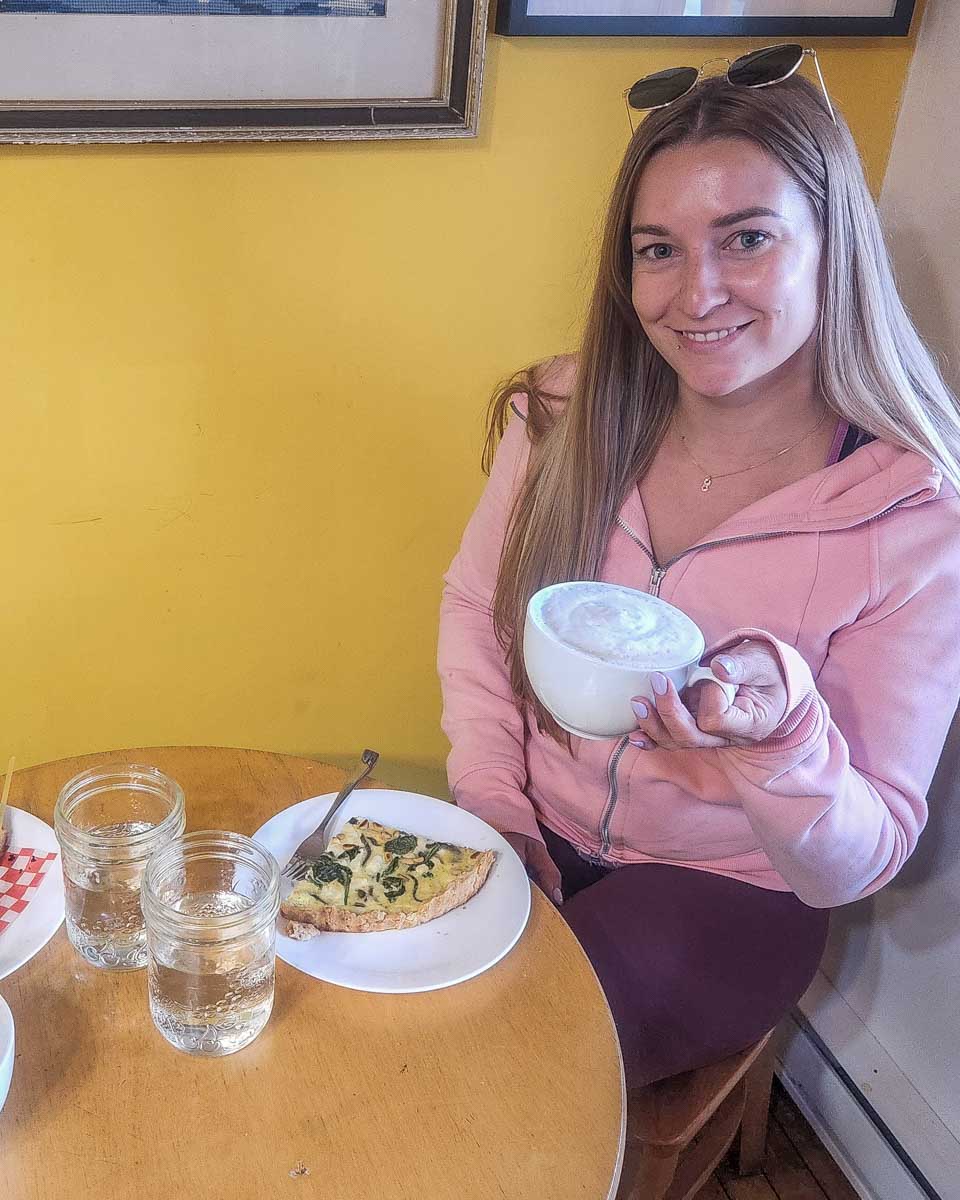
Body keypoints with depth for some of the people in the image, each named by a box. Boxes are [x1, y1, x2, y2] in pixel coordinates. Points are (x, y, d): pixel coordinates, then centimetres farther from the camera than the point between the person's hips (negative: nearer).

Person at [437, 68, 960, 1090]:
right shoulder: (567, 415, -8)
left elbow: (854, 867, -15)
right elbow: (473, 608, 6)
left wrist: (784, 737, -37)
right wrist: (496, 809, -6)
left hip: (726, 892, -3)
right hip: (533, 842, 4)